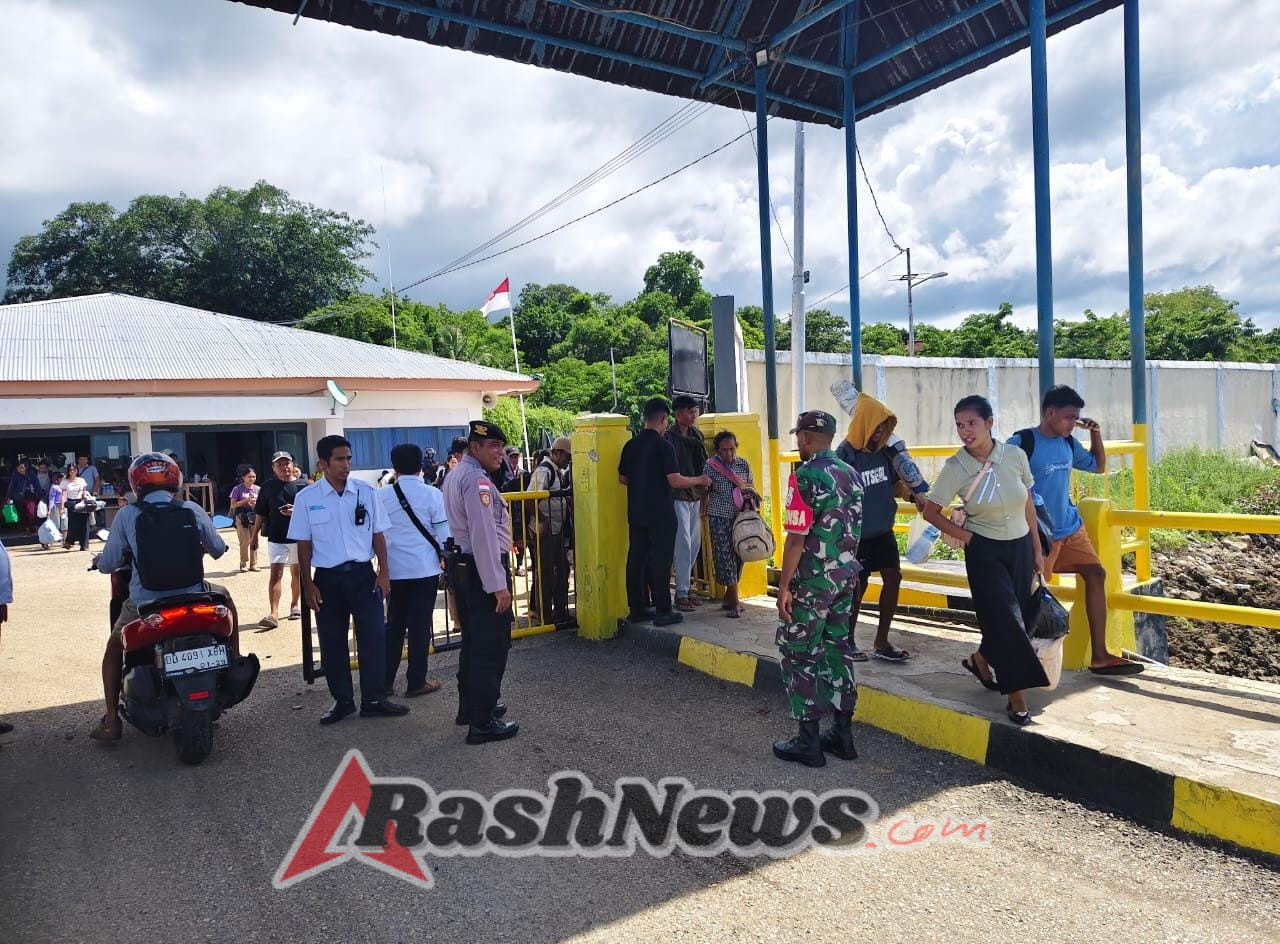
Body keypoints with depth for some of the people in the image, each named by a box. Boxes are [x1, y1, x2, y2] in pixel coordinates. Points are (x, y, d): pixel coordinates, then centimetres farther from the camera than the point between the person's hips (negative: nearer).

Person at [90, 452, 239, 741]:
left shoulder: (127, 515, -6)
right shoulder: (192, 510, -3)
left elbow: (107, 565, -1)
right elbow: (218, 550, 9)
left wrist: (100, 560, 23)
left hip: (145, 606, 0)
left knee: (114, 647, 27)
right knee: (224, 596, 31)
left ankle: (111, 719, 22)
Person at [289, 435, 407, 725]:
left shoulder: (366, 492, 0)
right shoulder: (306, 498, -2)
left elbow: (377, 535, 5)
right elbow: (304, 544, 2)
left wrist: (383, 571, 0)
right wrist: (308, 584, -1)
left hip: (363, 573, 0)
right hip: (327, 578, 0)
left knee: (373, 636, -1)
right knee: (332, 642, 9)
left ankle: (374, 699, 11)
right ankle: (342, 700, 23)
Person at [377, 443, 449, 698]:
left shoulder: (382, 496, -1)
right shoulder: (432, 494, -8)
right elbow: (444, 533, -7)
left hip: (394, 569, 3)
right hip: (425, 569, -3)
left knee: (394, 624, 15)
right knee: (420, 625, 5)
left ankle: (385, 680, 20)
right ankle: (416, 682, 11)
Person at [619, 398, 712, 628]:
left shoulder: (630, 445, 7)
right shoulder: (663, 445, -13)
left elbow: (622, 478, 14)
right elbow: (675, 480, -17)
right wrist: (699, 481, -1)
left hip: (636, 512, 7)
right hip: (660, 514, -6)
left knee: (636, 559, 10)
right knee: (660, 561, -1)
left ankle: (637, 609, 17)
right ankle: (662, 612, 2)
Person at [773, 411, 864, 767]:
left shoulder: (805, 476, -16)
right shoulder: (850, 474, 8)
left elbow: (797, 537, -19)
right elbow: (855, 530, 13)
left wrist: (784, 585, -14)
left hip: (812, 580, -8)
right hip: (846, 576, 8)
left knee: (799, 655, 2)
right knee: (839, 650, 14)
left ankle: (808, 742, 7)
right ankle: (843, 734, 22)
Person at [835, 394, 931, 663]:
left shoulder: (885, 449, 0)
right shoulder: (845, 454, -17)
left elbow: (895, 483, 13)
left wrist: (914, 493, -7)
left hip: (884, 530, 6)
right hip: (857, 533, -6)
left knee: (893, 579, 2)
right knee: (859, 586, 4)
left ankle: (881, 642, 14)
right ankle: (849, 640, 24)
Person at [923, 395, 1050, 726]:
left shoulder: (1015, 455, -7)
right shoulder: (956, 467, -14)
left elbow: (1028, 504, 5)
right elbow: (931, 512, -5)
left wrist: (1037, 549, 10)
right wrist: (965, 536, -8)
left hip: (1020, 547, 4)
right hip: (984, 552, -4)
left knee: (1019, 617, 12)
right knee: (1006, 618, -7)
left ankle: (980, 659, 40)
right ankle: (1016, 696, 6)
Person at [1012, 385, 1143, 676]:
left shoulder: (1068, 443, 8)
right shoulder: (1022, 442, -15)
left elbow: (1098, 467, 22)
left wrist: (1095, 433, 8)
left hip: (1071, 529, 7)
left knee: (1096, 574, -2)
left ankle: (1099, 656, 1)